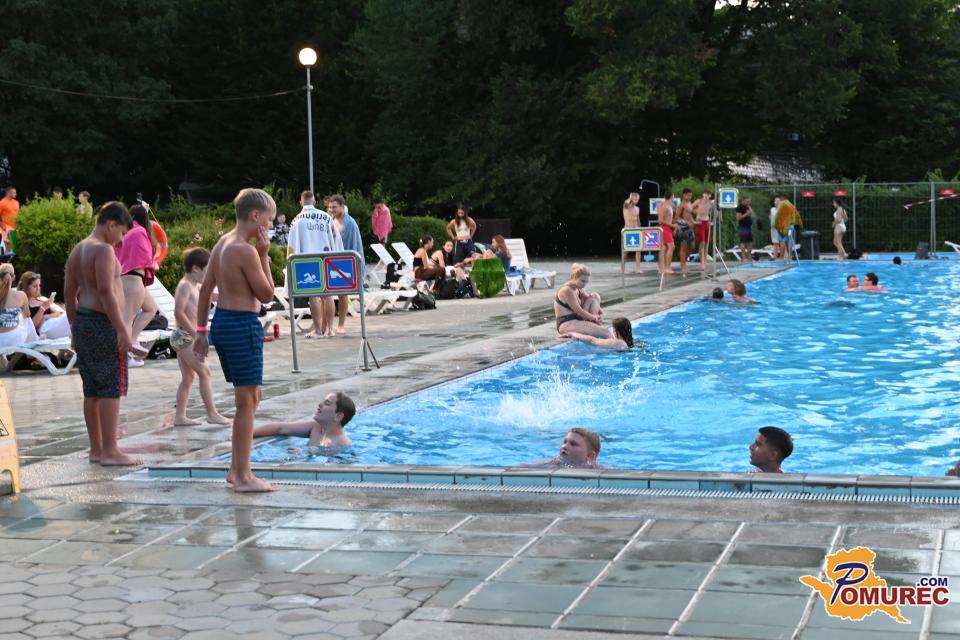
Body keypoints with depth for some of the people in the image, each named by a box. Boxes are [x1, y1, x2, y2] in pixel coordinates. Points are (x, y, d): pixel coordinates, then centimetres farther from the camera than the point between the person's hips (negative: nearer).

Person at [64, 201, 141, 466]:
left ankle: (96, 449, 17)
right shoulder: (104, 250, -13)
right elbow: (106, 292, -21)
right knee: (112, 388, -6)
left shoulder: (78, 250, 16)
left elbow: (69, 292, 18)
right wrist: (122, 329, -21)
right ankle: (110, 451, -6)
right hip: (103, 324, -10)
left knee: (92, 390, 12)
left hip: (82, 323, 10)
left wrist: (75, 326, 22)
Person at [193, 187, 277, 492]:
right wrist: (264, 255, -8)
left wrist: (201, 331, 17)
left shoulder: (222, 243, 12)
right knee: (246, 401, -3)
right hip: (242, 325, -10)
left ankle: (237, 468, 24)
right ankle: (243, 476, 2)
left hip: (222, 321, 10)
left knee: (251, 397, 18)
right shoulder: (247, 251, -17)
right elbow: (267, 295, -11)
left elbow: (205, 290, 14)